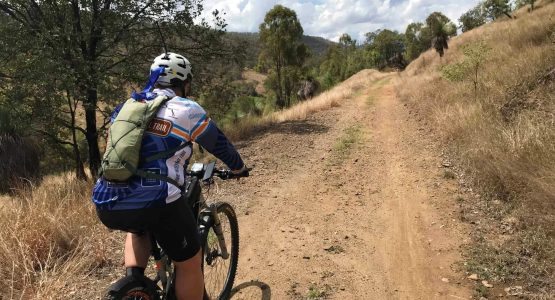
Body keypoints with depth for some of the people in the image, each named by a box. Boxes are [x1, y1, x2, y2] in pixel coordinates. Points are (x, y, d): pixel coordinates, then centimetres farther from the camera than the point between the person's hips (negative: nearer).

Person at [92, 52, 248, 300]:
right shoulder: (186, 109, 3)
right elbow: (220, 145, 13)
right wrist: (240, 168, 32)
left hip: (106, 205, 6)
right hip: (154, 203, -6)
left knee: (138, 228, 39)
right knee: (189, 262, 15)